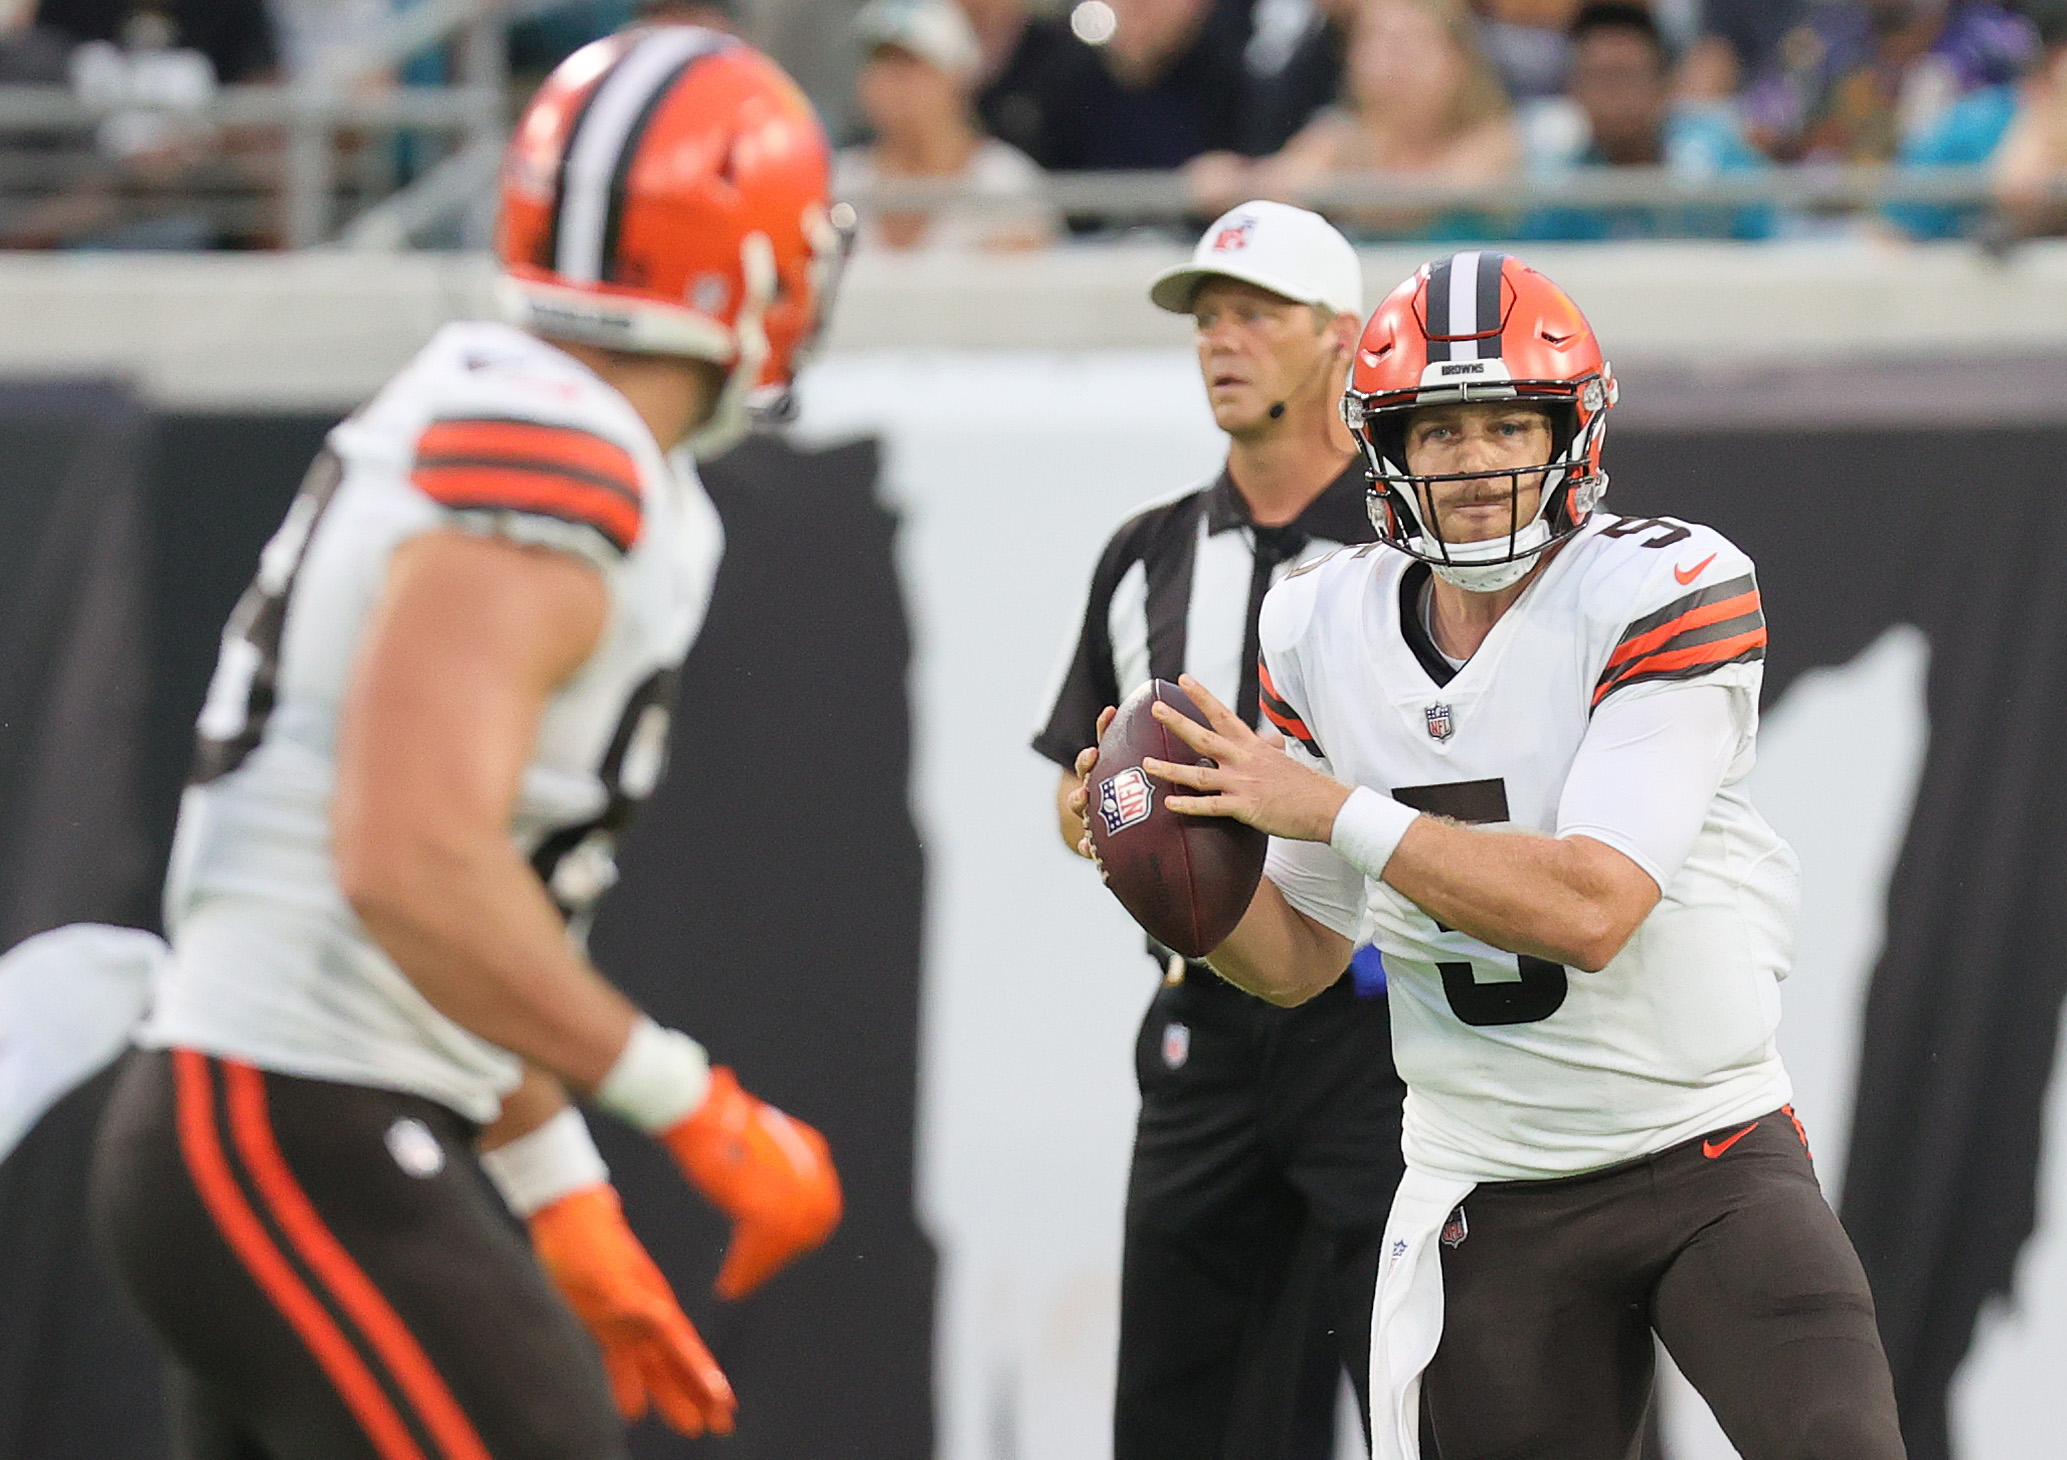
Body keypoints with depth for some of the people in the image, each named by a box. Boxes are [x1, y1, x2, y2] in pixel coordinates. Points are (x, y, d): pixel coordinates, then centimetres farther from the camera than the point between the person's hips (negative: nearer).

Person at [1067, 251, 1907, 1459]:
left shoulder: (1670, 589, -14)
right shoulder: (1329, 633, 2)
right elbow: (1300, 959, 10)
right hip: (1492, 1201, 4)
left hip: (1712, 1159, -4)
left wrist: (1327, 809, -23)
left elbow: (1589, 909, -24)